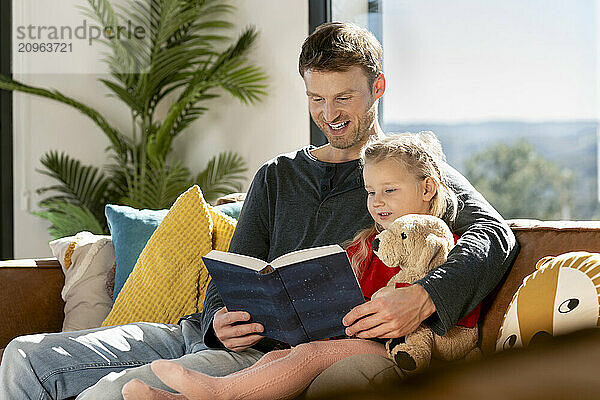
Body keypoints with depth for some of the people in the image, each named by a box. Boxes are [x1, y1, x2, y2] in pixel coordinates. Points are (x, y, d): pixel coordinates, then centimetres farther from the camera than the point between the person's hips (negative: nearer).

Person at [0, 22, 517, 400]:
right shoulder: (277, 176, 21)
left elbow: (493, 234, -12)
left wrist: (423, 299, -32)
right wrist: (219, 319, -9)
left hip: (272, 353, -6)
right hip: (208, 332, 7)